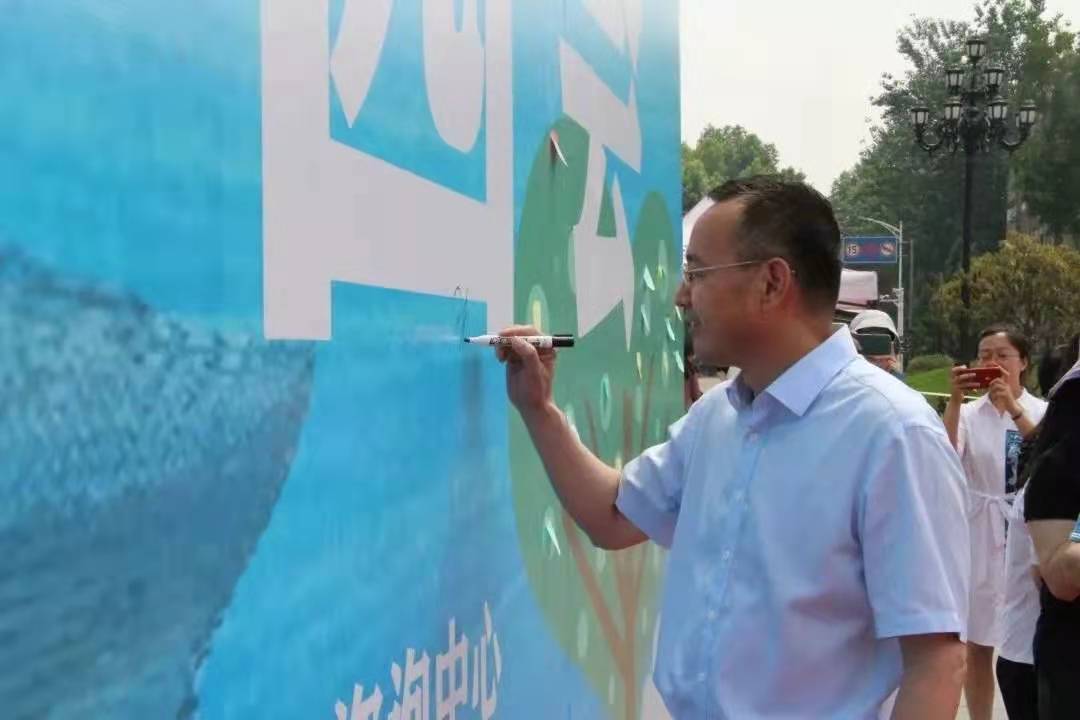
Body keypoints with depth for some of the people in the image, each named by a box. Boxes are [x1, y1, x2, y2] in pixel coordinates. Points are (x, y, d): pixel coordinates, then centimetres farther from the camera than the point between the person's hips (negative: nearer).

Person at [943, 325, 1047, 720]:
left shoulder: (1042, 411, 1)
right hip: (981, 537, 0)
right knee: (978, 647, 8)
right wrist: (954, 400, -25)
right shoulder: (969, 413, -1)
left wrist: (1013, 408, -27)